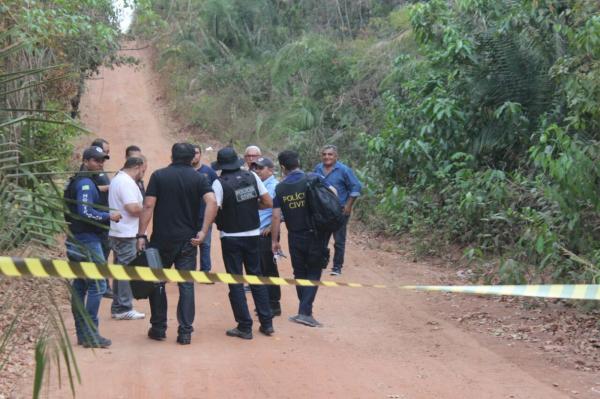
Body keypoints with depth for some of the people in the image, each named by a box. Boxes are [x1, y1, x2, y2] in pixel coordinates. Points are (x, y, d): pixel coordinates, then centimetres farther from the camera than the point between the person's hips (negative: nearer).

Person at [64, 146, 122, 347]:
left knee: (80, 286, 11)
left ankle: (82, 333, 16)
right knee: (97, 285, -7)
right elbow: (85, 212, -23)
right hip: (87, 241, -11)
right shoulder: (86, 183, -15)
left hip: (77, 242, 11)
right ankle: (91, 334, -6)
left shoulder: (78, 181, 16)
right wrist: (109, 216, -15)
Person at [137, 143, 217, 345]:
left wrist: (141, 235, -6)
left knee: (157, 282, 13)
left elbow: (148, 206, -7)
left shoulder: (159, 176, 1)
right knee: (186, 285, 5)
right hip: (187, 241, 1)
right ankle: (185, 332, 2)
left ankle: (158, 328, 17)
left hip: (161, 239, -1)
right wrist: (203, 232, -13)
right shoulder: (198, 178, 3)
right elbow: (212, 202, -13)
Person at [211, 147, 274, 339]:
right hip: (252, 234, 4)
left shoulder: (220, 183, -13)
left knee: (236, 282, 4)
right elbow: (268, 203, 1)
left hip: (231, 237, -4)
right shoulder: (252, 177, -1)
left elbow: (213, 212, -20)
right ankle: (267, 323, 16)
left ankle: (245, 327, 5)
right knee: (256, 277, 15)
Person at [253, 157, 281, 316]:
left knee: (270, 270, -2)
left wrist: (271, 227, -17)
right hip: (255, 234, 8)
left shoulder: (275, 186, -11)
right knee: (260, 270, 15)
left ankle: (274, 305, 5)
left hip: (267, 234, -8)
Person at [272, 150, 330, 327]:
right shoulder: (315, 179, -7)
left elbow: (276, 216, -3)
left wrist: (274, 240, 4)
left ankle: (305, 311, 20)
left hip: (295, 237, 2)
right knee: (313, 273, 4)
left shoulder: (280, 188, -2)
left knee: (299, 273, 16)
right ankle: (305, 311, -7)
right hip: (316, 234, -2)